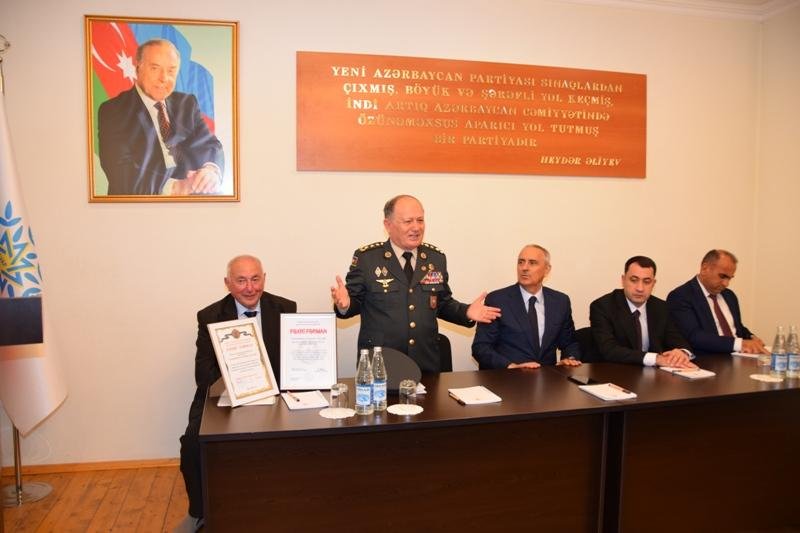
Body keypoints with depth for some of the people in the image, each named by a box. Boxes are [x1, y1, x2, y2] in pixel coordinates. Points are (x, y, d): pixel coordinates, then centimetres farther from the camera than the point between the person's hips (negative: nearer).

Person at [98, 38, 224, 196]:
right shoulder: (113, 112, -3)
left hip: (191, 192, 5)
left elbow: (210, 145, 5)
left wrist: (211, 169, -19)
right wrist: (175, 187, -29)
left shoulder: (186, 103, 13)